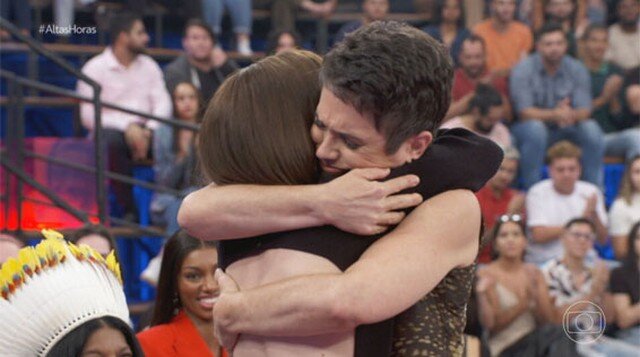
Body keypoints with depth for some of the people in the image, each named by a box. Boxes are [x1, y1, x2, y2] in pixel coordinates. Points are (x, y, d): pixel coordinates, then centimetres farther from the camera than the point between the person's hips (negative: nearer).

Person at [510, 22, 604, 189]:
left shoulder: (577, 70, -4)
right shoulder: (523, 70, -12)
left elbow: (585, 111, -11)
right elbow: (525, 113, -20)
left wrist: (571, 114, -37)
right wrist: (554, 115, -39)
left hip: (564, 131, 3)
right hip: (526, 130, -3)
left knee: (591, 129, -24)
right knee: (535, 128, -36)